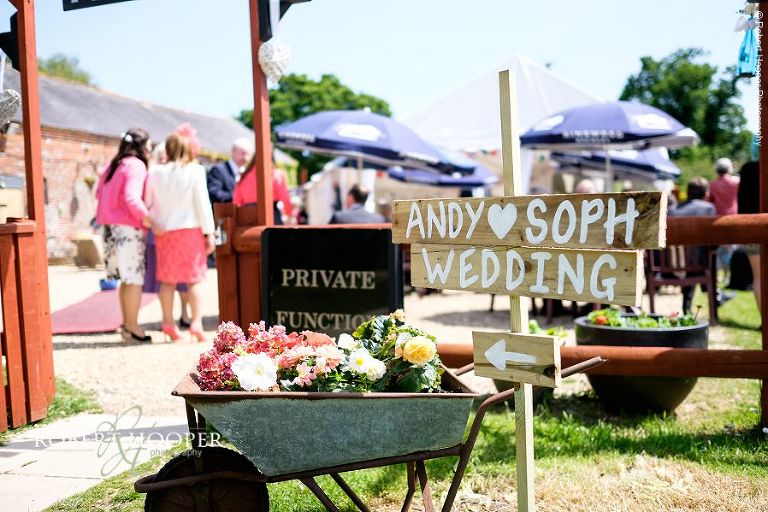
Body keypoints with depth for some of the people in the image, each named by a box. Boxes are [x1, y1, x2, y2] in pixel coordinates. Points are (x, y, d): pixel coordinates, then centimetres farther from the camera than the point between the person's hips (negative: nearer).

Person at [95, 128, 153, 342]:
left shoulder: (113, 165, 16)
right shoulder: (136, 165, -10)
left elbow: (100, 193, 17)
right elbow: (132, 198, -21)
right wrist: (148, 219, -19)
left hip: (111, 226, 8)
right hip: (128, 228, -8)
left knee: (126, 279, 13)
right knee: (134, 279, -3)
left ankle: (127, 323, 17)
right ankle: (132, 326, -1)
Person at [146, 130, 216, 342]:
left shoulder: (156, 172, 3)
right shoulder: (195, 171, -6)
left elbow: (149, 203, 6)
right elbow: (202, 204, -5)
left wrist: (154, 225, 15)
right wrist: (209, 233, -2)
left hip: (164, 231, 3)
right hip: (190, 229, -3)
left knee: (167, 279, 10)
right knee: (195, 278, 2)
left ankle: (168, 322, 9)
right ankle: (196, 322, -4)